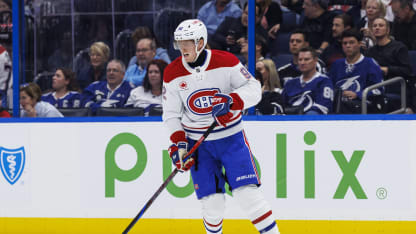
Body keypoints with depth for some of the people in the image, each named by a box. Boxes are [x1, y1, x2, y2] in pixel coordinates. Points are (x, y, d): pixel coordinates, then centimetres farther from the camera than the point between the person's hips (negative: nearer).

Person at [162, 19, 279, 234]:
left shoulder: (226, 62, -11)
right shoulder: (172, 74, -5)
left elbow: (254, 89, -10)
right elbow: (171, 114, 3)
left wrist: (231, 101, -27)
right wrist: (178, 143, -8)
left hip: (231, 137, -1)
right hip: (198, 143, 2)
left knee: (246, 193, -11)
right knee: (212, 202, -2)